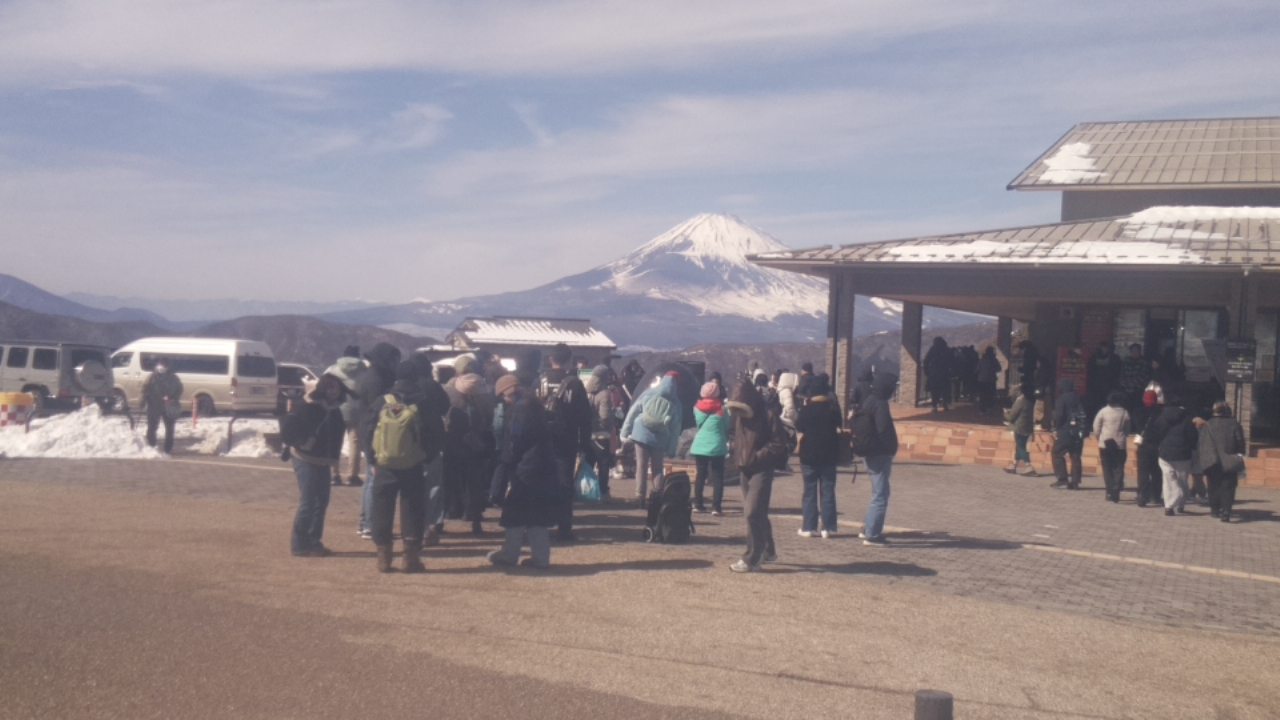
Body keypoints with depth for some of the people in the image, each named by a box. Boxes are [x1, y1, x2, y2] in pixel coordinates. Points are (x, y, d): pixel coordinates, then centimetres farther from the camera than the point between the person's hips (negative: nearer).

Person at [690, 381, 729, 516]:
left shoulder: (697, 407, 2)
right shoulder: (721, 408, -7)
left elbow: (697, 424, 11)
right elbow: (727, 427, 1)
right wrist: (727, 440, 16)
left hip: (699, 446, 4)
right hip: (717, 446, -4)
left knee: (700, 475, 15)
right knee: (717, 477, 2)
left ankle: (698, 504, 18)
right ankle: (716, 507, -6)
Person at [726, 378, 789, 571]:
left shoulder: (768, 415, -14)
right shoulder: (739, 414, 7)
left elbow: (778, 444, -14)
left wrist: (755, 458, -17)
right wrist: (738, 457, 9)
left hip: (762, 470, -7)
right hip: (746, 469, 7)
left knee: (753, 512, -13)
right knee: (757, 513, 16)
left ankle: (751, 559, -8)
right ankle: (768, 551, 31)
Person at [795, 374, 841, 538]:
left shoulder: (804, 411, -3)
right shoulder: (833, 409, -3)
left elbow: (800, 434, 1)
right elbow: (838, 432, 4)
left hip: (808, 457, 0)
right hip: (828, 457, 0)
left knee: (809, 492, 7)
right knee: (827, 492, 6)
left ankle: (808, 527, 6)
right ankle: (827, 528, 5)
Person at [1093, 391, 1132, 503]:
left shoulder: (1104, 411, -8)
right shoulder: (1125, 413, -3)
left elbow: (1096, 427, -4)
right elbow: (1127, 430, 3)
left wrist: (1098, 438, 13)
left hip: (1105, 444, -1)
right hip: (1120, 444, 1)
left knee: (1108, 469, 8)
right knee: (1118, 469, 7)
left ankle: (1110, 492, 4)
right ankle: (1116, 491, -7)